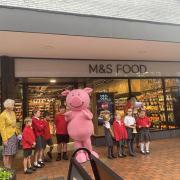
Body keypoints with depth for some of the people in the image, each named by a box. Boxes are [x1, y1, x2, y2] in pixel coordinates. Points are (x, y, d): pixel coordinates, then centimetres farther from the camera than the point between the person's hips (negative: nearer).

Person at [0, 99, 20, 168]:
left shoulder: (13, 113, 7)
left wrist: (18, 133, 11)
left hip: (14, 135, 7)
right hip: (8, 136, -7)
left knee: (13, 153, 13)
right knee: (7, 154, 1)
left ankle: (10, 168, 26)